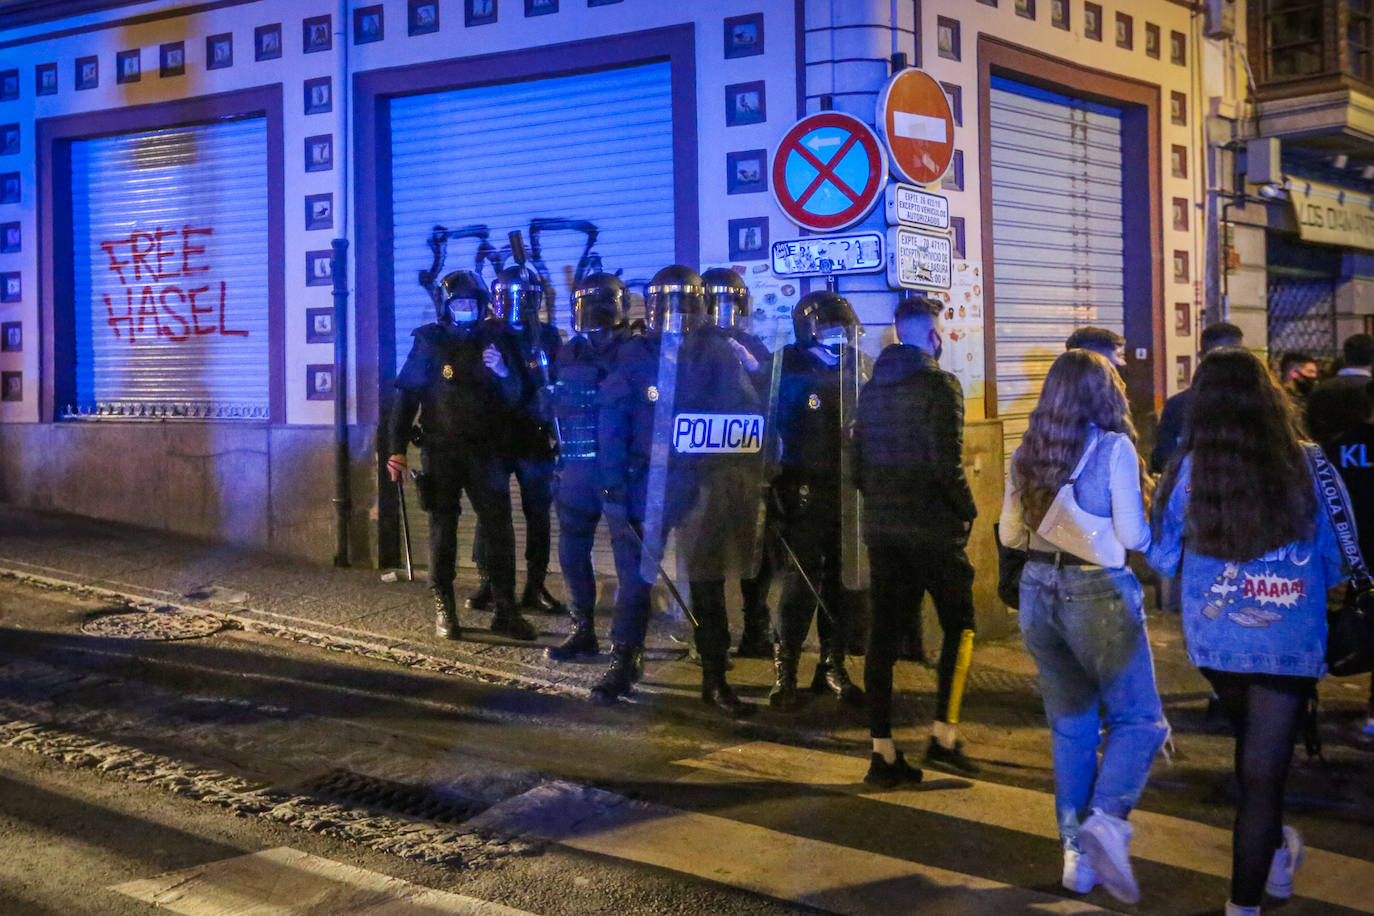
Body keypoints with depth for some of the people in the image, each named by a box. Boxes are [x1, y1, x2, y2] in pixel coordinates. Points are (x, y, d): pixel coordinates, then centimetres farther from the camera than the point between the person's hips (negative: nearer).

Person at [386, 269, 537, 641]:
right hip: (441, 452, -2)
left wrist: (502, 372, -13)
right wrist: (397, 448, -5)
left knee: (499, 528, -2)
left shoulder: (494, 341, 7)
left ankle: (505, 610, 4)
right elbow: (406, 396, 0)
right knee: (443, 530, 4)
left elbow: (513, 398, 9)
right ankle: (443, 608, 12)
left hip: (484, 450, 2)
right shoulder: (428, 343, 0)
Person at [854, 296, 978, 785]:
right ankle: (944, 735, 0)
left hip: (881, 527, 6)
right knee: (958, 626, 8)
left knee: (883, 635, 6)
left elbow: (858, 462, 13)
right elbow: (947, 462, -17)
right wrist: (966, 511, -4)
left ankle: (882, 752, 8)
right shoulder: (939, 385, -9)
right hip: (932, 528, -6)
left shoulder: (871, 389, 12)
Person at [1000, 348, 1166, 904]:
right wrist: (1147, 524, 10)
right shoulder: (1114, 448, -10)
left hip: (1039, 594, 5)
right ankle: (1106, 821, -16)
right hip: (1098, 594, -5)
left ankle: (1076, 851, 15)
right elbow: (1134, 536, -11)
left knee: (1070, 725, 14)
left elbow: (1009, 534, 12)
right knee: (1138, 719, 5)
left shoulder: (1025, 454, 6)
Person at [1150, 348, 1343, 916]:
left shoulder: (1189, 468, -10)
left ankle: (1276, 850, 46)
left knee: (1252, 745, 27)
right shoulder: (1303, 464, -11)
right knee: (1264, 768, 5)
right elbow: (1335, 561, 1)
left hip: (1214, 639, 2)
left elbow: (1162, 559, 2)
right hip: (1289, 642, -2)